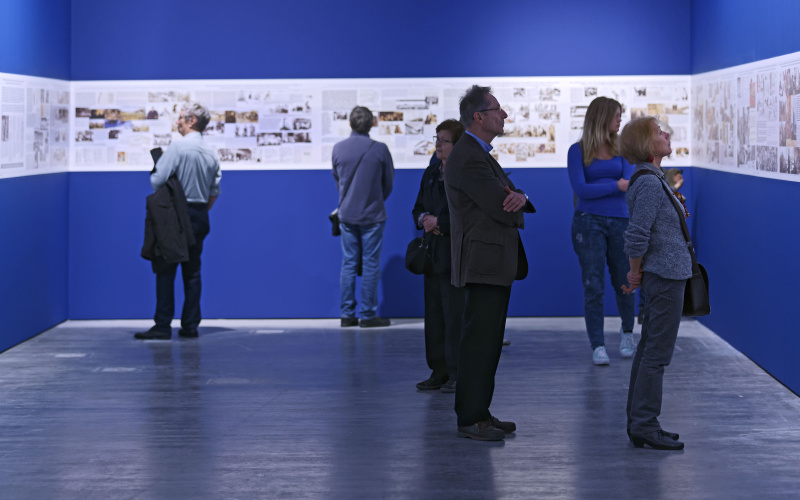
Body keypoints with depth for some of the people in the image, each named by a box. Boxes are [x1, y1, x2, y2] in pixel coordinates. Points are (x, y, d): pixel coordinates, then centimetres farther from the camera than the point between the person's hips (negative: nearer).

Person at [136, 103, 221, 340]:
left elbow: (157, 181, -16)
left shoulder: (178, 147, -13)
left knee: (166, 270, -3)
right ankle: (190, 325, 9)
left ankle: (163, 325, -6)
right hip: (200, 217, 6)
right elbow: (215, 191, 13)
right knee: (192, 271, 10)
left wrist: (153, 175, 6)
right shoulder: (211, 154, 8)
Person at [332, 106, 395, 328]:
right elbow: (389, 182, 1)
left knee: (348, 263, 9)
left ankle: (347, 314, 9)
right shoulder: (380, 149, -10)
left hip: (346, 215, 3)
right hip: (372, 215, -3)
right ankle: (368, 315, 3)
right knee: (370, 264, 1)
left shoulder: (338, 149, -2)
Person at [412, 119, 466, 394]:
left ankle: (458, 373, 2)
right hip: (433, 255, 8)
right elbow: (418, 207, 20)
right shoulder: (432, 172, 16)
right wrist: (423, 219, -2)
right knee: (434, 315, 10)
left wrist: (439, 222, -15)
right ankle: (439, 371, 17)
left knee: (455, 315, -6)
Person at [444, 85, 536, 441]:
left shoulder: (479, 154, 18)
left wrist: (518, 197, -12)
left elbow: (509, 202, 13)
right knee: (478, 341, -6)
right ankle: (470, 419, -1)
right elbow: (502, 209, -21)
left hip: (496, 264, 11)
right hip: (484, 262, -11)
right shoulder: (468, 158, -16)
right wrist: (514, 203, 4)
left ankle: (480, 412, 20)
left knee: (489, 341, 14)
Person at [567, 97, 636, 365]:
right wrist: (616, 185, -12)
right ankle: (597, 346, 3)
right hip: (589, 222, -3)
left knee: (624, 283, 8)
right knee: (593, 287, -3)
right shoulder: (578, 151, 0)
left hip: (620, 221, 3)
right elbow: (580, 189, -9)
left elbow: (630, 182, -5)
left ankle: (627, 333, 32)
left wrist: (598, 187, -21)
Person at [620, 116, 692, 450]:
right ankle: (645, 426, -2)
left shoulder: (651, 179, 14)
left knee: (649, 350, 14)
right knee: (657, 354, -6)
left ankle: (639, 423, 20)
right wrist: (636, 273, -9)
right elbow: (636, 236, -23)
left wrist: (638, 274, 18)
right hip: (666, 276, -10)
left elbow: (639, 233, 22)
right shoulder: (650, 183, -18)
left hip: (661, 276, 10)